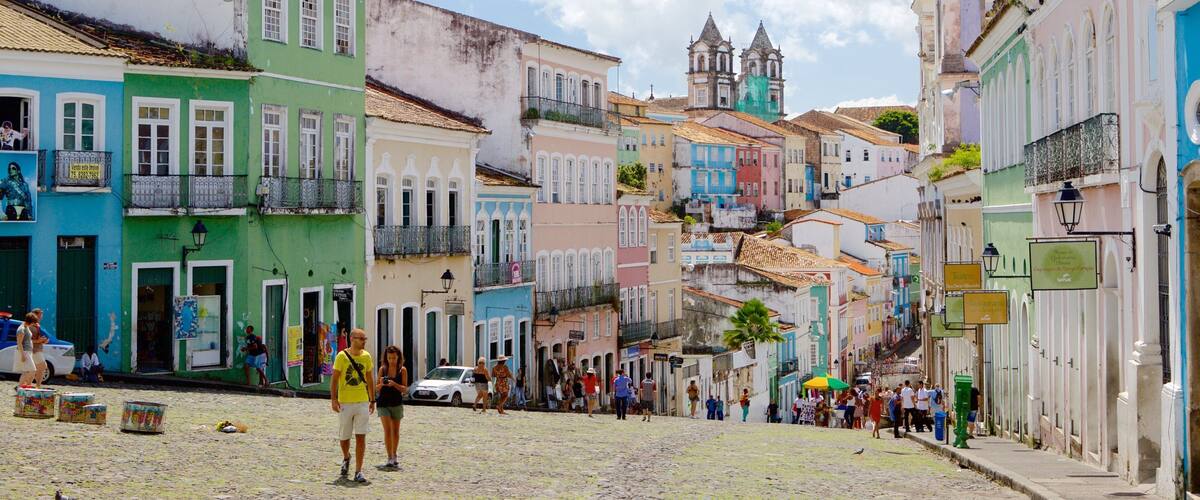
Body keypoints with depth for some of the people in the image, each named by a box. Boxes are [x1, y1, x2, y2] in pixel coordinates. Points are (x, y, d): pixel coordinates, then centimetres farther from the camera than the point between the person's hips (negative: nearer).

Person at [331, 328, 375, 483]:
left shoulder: (366, 356, 4)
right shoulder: (342, 356, -6)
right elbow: (334, 379, -6)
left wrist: (372, 400, 11)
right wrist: (333, 399, -15)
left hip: (362, 402, 2)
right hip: (345, 402, -2)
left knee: (361, 437, -6)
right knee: (344, 437, 9)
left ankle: (358, 472, -4)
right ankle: (346, 458, 41)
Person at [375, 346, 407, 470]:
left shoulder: (402, 370, -3)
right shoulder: (382, 369, 0)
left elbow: (405, 389, -6)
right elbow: (377, 389, 5)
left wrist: (394, 384, -23)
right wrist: (381, 384, -17)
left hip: (397, 403, 0)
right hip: (383, 403, 0)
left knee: (395, 431, 11)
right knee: (387, 430, -10)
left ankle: (394, 456, 26)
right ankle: (390, 459, -12)